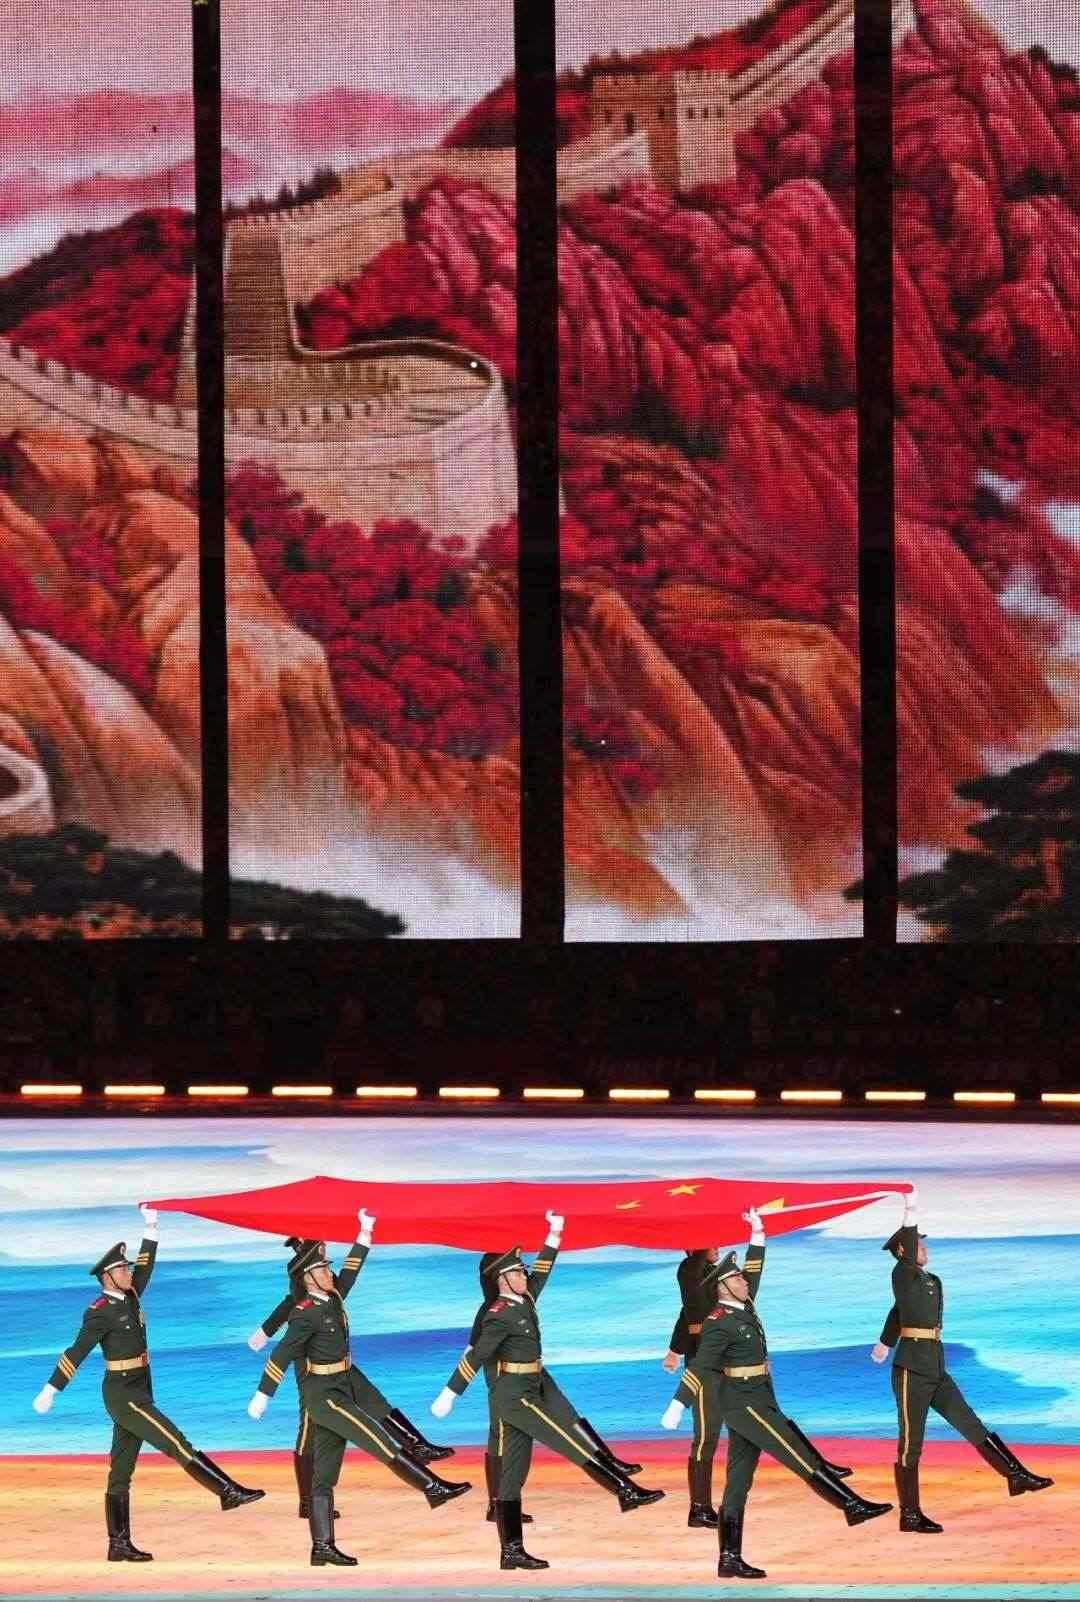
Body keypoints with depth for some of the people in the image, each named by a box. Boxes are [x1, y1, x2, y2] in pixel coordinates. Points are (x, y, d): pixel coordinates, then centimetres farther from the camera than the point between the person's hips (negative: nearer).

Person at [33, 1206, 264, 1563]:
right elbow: (76, 1353, -14)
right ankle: (228, 1491, -11)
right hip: (123, 1394, -9)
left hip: (137, 1393, 9)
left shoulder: (129, 1299, 11)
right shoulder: (99, 1312, -12)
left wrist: (150, 1227, 16)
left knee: (122, 1469, 7)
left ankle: (119, 1544, 7)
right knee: (177, 1444, -11)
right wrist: (51, 1390, -14)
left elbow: (146, 1265, 20)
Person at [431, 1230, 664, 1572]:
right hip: (515, 1396, -10)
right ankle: (627, 1491, -11)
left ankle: (511, 1551, 6)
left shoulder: (524, 1303, 11)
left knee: (512, 1474, 7)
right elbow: (475, 1358, -17)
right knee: (575, 1444, -11)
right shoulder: (501, 1316, -16)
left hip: (523, 1395, 10)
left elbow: (542, 1270, 32)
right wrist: (449, 1395, -17)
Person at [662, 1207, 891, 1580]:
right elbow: (699, 1367, -21)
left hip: (755, 1402, 10)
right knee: (799, 1454, -9)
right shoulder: (719, 1323, -15)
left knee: (739, 1478, 6)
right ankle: (852, 1504, -7)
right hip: (745, 1404, -10)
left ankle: (730, 1559, 5)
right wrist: (677, 1406, -25)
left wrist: (758, 1234, 22)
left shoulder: (743, 1307, 11)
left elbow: (754, 1271, 26)